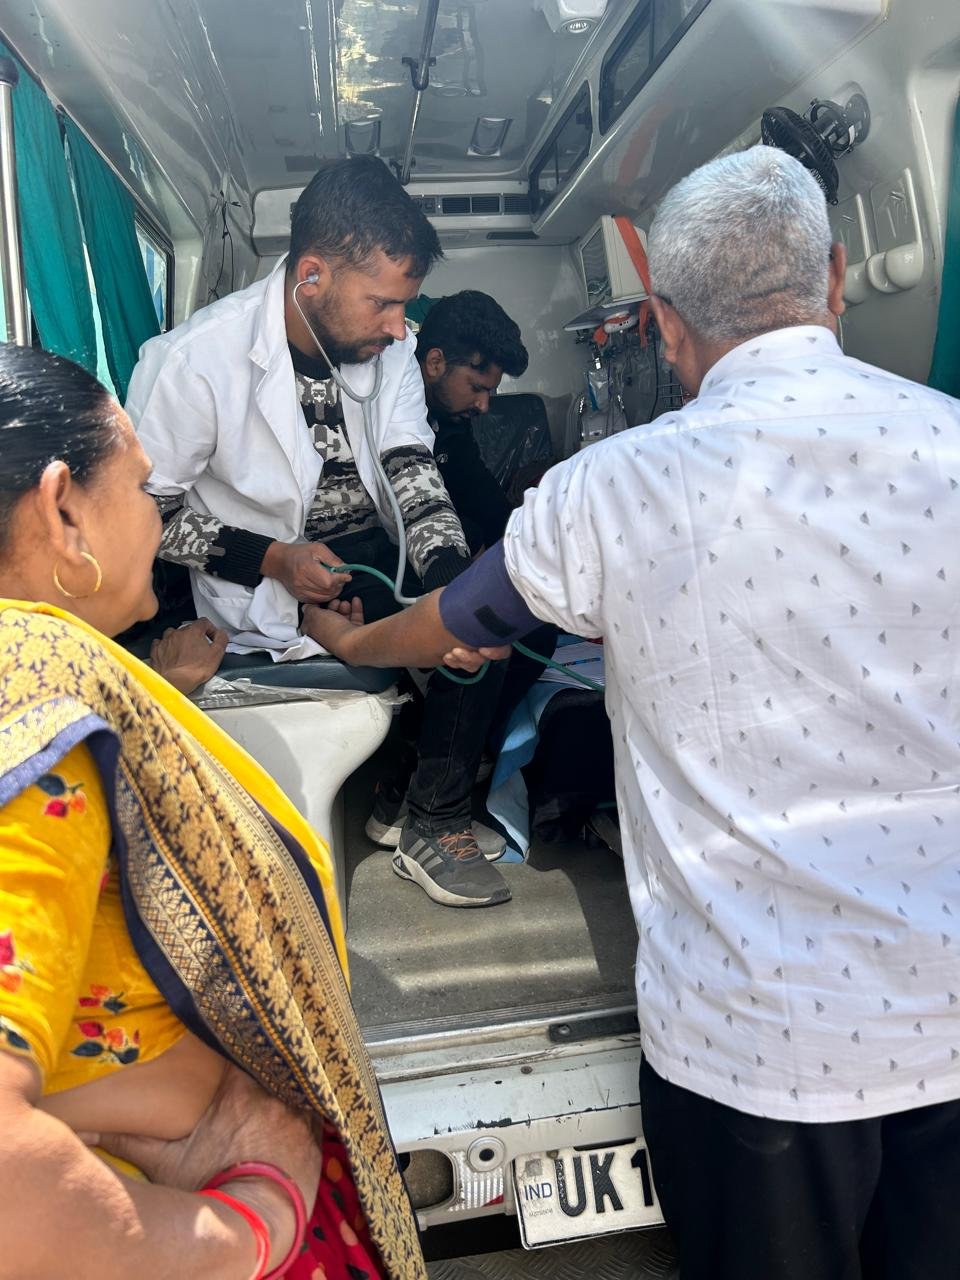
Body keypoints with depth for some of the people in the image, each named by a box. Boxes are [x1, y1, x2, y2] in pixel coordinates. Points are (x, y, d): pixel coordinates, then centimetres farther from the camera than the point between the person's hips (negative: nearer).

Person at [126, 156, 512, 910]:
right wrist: (271, 559, -22)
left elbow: (411, 473, -6)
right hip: (269, 592, -6)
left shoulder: (387, 344, -2)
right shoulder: (195, 362, -18)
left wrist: (454, 575, -23)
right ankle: (428, 825, -1)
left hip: (376, 555, 6)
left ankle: (418, 801, 3)